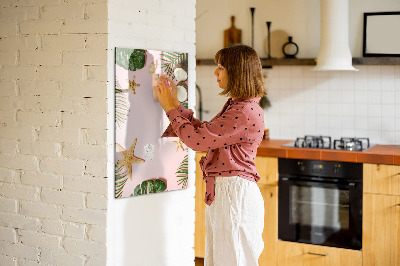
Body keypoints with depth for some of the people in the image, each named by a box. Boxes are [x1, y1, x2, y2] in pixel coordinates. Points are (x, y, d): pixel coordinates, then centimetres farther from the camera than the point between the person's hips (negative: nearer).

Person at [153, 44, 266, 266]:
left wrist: (171, 108, -7)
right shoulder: (235, 105, 13)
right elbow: (204, 132, 16)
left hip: (235, 194, -10)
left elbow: (197, 139, -19)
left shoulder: (246, 112, -20)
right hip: (221, 192, 10)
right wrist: (175, 104, 14)